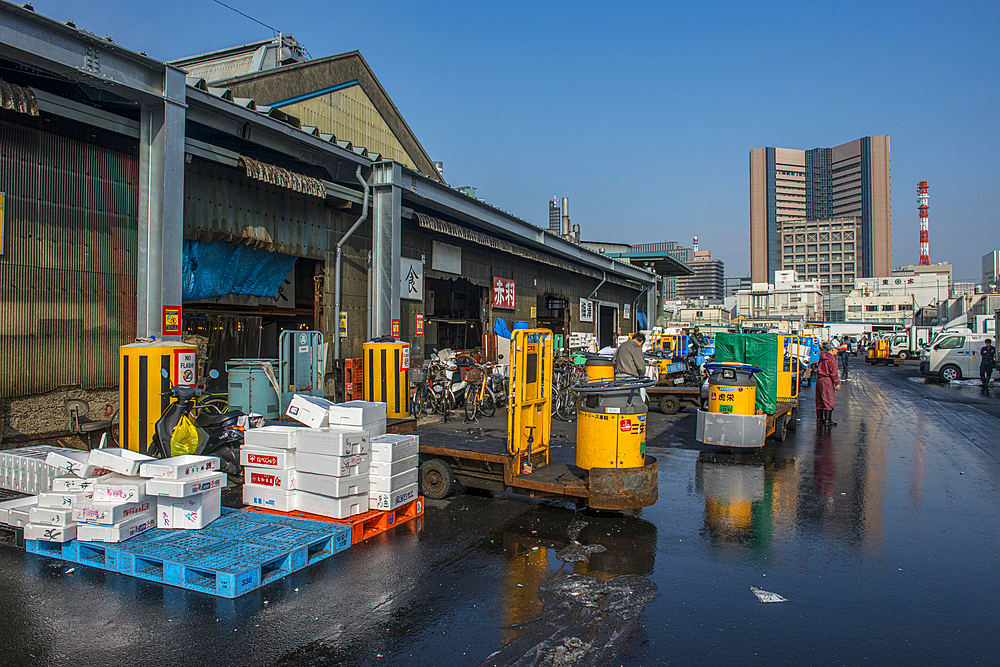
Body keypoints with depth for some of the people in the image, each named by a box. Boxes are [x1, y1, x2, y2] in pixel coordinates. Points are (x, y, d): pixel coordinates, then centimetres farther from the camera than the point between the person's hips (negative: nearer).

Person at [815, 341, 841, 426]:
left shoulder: (822, 358, 13)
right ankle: (827, 420, -4)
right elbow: (834, 372, -14)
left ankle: (819, 419, 16)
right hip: (827, 380, -8)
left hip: (819, 379, 8)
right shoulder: (832, 359, -11)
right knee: (829, 400, -3)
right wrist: (837, 383, -9)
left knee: (820, 400, 12)